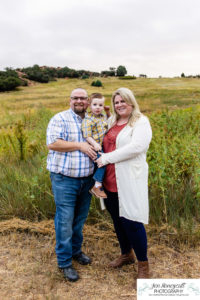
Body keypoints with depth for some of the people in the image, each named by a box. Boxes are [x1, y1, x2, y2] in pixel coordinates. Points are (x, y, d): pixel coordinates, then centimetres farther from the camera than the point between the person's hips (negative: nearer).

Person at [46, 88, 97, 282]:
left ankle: (76, 250, 37)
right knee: (65, 220, 1)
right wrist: (79, 145, -17)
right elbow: (52, 143, -17)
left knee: (80, 218, 17)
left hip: (86, 179, 6)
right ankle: (64, 262, 17)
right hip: (64, 179, -5)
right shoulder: (60, 119, -6)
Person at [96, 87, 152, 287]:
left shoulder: (141, 122, -4)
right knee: (117, 219, 16)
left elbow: (136, 147, -19)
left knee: (131, 221, -3)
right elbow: (104, 146, 22)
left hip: (129, 181, -6)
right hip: (110, 181, 6)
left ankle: (143, 265, 17)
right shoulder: (110, 123, 15)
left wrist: (107, 158, -16)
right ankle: (126, 254, 38)